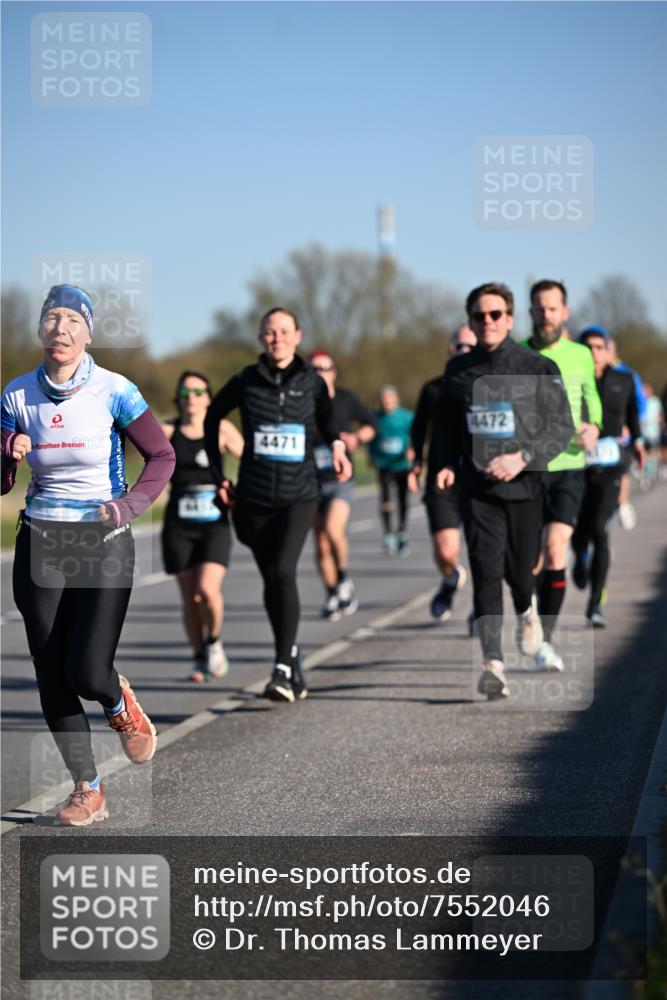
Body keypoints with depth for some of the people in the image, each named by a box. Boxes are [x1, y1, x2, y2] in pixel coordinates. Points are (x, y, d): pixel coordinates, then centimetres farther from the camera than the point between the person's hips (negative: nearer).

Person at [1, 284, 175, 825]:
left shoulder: (114, 391, -8)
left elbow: (162, 456, 2)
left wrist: (128, 506, -12)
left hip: (104, 542, -3)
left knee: (87, 672, -13)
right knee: (51, 675, 1)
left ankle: (120, 705, 25)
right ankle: (88, 790, 13)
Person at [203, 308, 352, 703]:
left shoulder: (312, 382, 0)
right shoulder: (246, 381, 0)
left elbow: (326, 416, 20)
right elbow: (212, 418, 16)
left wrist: (338, 444, -1)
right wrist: (219, 474, 12)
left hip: (299, 495, -2)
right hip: (254, 497, 2)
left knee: (284, 570, -20)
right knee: (271, 579, 9)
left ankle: (283, 670, -22)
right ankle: (294, 660, 26)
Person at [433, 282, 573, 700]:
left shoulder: (538, 368, -3)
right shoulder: (458, 371, 6)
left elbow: (562, 427, -5)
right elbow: (445, 425, 18)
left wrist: (523, 457, -18)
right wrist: (446, 464, 1)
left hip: (526, 486, -1)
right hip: (478, 489, 1)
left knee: (519, 569, 10)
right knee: (486, 571, -12)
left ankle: (527, 611, 47)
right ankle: (493, 663, -18)